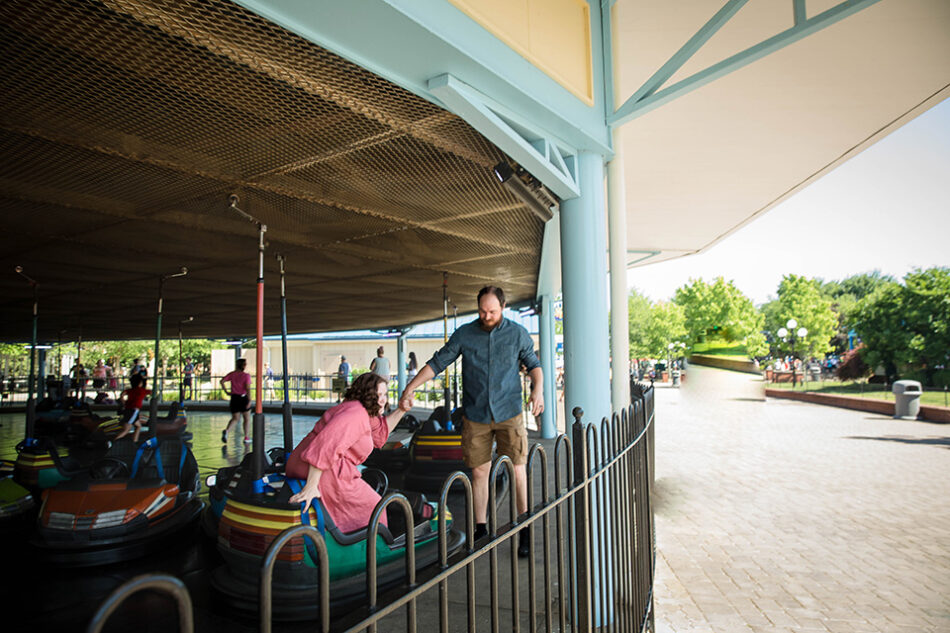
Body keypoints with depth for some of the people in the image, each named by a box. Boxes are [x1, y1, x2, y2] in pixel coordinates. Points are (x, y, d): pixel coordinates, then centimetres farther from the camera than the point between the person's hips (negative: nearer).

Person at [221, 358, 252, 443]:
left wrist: (226, 391, 3)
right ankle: (246, 438, 12)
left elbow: (222, 381, -3)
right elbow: (248, 389, -16)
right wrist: (249, 400, -16)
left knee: (235, 418, 12)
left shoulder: (232, 374, 4)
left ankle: (226, 430, -16)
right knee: (247, 418, 11)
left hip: (234, 398, 4)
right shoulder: (246, 375, -9)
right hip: (243, 398, -4)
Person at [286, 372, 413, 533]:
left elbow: (380, 432, 30)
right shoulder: (355, 413, -18)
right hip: (325, 475, -11)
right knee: (372, 508, 4)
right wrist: (311, 487, -31)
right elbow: (325, 445, -29)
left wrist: (401, 410, 19)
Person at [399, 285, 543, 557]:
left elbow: (533, 363, 12)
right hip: (475, 415, 1)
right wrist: (411, 387, -7)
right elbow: (437, 363, 2)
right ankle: (481, 531, 20)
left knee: (517, 470, 0)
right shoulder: (464, 334, 0)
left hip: (508, 413, -1)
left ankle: (525, 531, 15)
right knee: (479, 472, 5)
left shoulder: (517, 333, 1)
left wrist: (538, 389, -6)